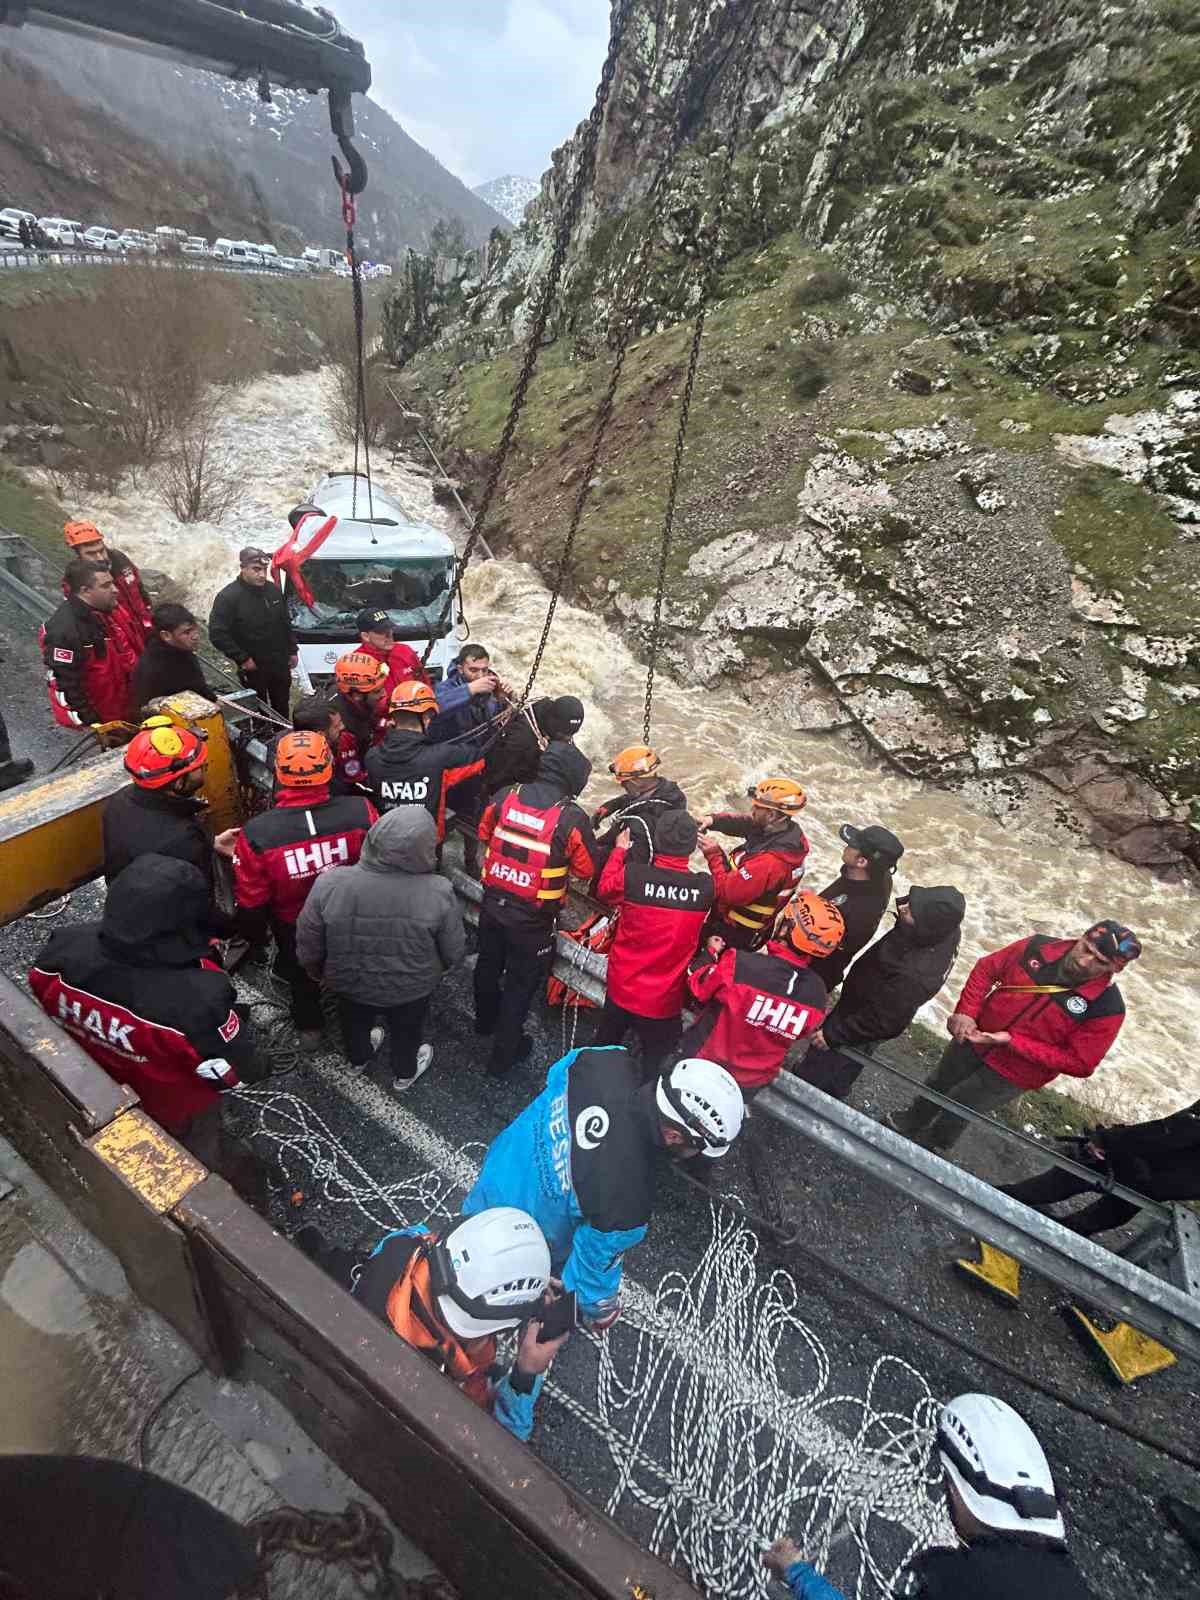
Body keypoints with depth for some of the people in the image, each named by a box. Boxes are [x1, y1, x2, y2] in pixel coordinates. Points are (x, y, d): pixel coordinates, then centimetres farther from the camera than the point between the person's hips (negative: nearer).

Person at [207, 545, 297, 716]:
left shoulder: (274, 590, 2)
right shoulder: (228, 597, -16)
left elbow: (286, 623, 14)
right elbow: (217, 634, -19)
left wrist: (292, 650, 11)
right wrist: (242, 659, -19)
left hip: (280, 664, 5)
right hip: (253, 667, -5)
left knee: (282, 708, 20)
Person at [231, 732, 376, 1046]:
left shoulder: (257, 833, -33)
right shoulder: (361, 811, -33)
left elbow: (251, 900, -17)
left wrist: (254, 936, 5)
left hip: (295, 928, -1)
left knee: (301, 975, 32)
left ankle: (308, 1027, 58)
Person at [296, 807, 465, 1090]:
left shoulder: (329, 884, -28)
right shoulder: (438, 892, -30)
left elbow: (308, 946, -13)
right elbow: (454, 952, -16)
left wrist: (317, 972, 9)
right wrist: (436, 968, 7)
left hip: (349, 984, 2)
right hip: (412, 988, -1)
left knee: (355, 1024, 33)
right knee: (406, 1032, 30)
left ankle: (358, 1060, 61)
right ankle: (404, 1074, 55)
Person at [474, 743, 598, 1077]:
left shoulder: (504, 797, -11)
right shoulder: (573, 818, -24)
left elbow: (484, 835, 7)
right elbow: (587, 869, -10)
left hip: (493, 903, 5)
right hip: (533, 919, -4)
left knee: (489, 964, 28)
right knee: (521, 983, 16)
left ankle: (485, 1021, 55)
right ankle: (504, 1053, 34)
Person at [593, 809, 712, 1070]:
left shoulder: (632, 875, -22)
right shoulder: (706, 886, -20)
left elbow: (604, 889, 1)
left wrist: (619, 850, 12)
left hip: (622, 988, 1)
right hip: (664, 999, -1)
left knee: (603, 1049, 28)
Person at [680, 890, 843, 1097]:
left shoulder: (739, 965, -36)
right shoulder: (818, 994, -20)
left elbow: (699, 986, -17)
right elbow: (800, 1034, -1)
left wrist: (711, 953, 0)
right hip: (753, 1084, 4)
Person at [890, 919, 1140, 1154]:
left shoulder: (1108, 1008, -25)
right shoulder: (1038, 947, -19)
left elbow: (1079, 1063, -21)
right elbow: (986, 969, -4)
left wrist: (1011, 1041, -26)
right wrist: (966, 1011, -16)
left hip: (1012, 1074, -3)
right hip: (973, 1039, 3)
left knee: (956, 1111, 13)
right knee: (938, 1086, 25)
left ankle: (925, 1150, 44)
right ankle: (910, 1123, 54)